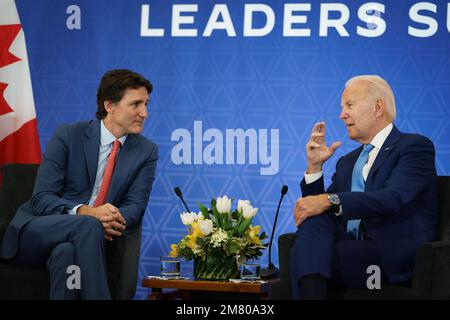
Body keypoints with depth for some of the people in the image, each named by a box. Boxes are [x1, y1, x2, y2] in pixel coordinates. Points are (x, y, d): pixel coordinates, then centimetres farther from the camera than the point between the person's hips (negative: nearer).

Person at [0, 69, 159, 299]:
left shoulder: (146, 151, 5)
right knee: (88, 225, -35)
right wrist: (84, 212, -29)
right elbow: (42, 199, -9)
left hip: (83, 238, 2)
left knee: (66, 252, -37)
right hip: (33, 235, -1)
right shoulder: (68, 136, -4)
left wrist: (113, 220, -27)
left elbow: (135, 206, -1)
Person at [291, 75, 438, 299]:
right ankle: (311, 294, -38)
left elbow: (394, 199, -18)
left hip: (397, 257, -6)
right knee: (313, 218, -24)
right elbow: (314, 207, 20)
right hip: (353, 251, 6)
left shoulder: (415, 147, 1)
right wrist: (314, 166, 8)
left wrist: (330, 201, -25)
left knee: (304, 254, -25)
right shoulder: (347, 162, 25)